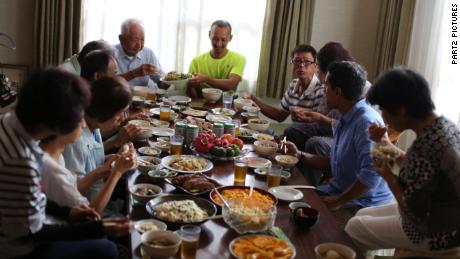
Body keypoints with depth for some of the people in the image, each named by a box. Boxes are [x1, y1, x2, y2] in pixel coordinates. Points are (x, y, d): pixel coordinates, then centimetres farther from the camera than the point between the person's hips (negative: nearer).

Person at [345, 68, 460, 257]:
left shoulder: (425, 146, -32)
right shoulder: (444, 124, -3)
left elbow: (415, 212, -26)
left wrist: (388, 176, -14)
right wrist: (387, 144, 2)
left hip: (434, 232, -9)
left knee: (354, 228, 4)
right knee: (362, 215, 19)